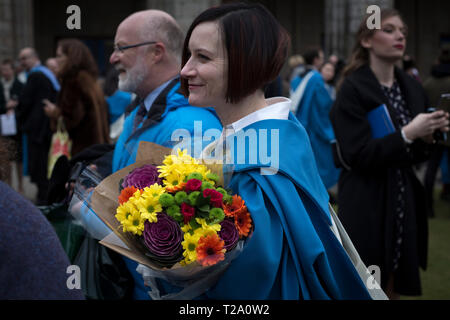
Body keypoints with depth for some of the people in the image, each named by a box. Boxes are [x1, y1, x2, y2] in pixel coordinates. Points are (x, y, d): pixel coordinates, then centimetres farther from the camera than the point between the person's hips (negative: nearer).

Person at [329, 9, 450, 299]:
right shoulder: (353, 89, -11)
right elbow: (357, 155, -18)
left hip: (405, 204, 6)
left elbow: (415, 155, 14)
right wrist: (407, 134, -23)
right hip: (366, 208, -6)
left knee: (394, 288, 12)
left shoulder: (412, 88, 9)